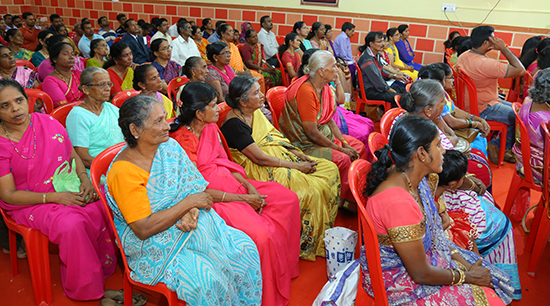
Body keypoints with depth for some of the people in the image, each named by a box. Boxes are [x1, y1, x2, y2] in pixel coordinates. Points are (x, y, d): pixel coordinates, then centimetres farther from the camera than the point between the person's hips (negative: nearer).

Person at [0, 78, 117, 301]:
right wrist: (54, 197, -22)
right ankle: (85, 289, -12)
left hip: (69, 190, 4)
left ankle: (107, 269, -1)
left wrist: (85, 179, -9)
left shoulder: (48, 122, 2)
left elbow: (74, 156, 12)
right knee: (70, 224, -33)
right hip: (30, 203, -4)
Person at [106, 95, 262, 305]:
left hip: (193, 225, 7)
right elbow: (143, 230, -23)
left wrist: (192, 212, -20)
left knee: (245, 248, -9)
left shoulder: (170, 146, 0)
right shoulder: (124, 171, -21)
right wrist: (189, 202, -20)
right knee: (204, 278, -28)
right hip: (153, 245, -6)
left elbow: (194, 187, 3)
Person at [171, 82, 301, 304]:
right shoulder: (181, 141, -21)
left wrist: (248, 185, -3)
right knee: (260, 236, -27)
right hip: (212, 199, -9)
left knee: (289, 199, 6)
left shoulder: (210, 127, 6)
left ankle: (286, 267, 21)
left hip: (231, 184, 9)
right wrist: (243, 199, -17)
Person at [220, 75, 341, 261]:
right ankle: (310, 245, -4)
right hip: (260, 172, -9)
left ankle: (327, 230, 9)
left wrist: (298, 154, 0)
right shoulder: (233, 124, -20)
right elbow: (260, 158, -22)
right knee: (311, 192, -25)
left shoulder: (255, 112, 8)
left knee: (330, 169, 0)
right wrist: (296, 166, -18)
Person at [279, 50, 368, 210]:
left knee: (359, 148, 7)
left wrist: (344, 143, -1)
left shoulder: (324, 87, 3)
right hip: (304, 143, -10)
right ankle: (346, 201, -2)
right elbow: (312, 133, -25)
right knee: (343, 159, -24)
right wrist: (340, 149, -17)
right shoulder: (305, 90, -26)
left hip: (323, 134, 10)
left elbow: (329, 120, 10)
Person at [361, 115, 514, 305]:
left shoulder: (415, 178, -6)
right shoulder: (399, 204, -34)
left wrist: (458, 258, -1)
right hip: (397, 281, -8)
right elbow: (421, 274, -24)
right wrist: (466, 276, -9)